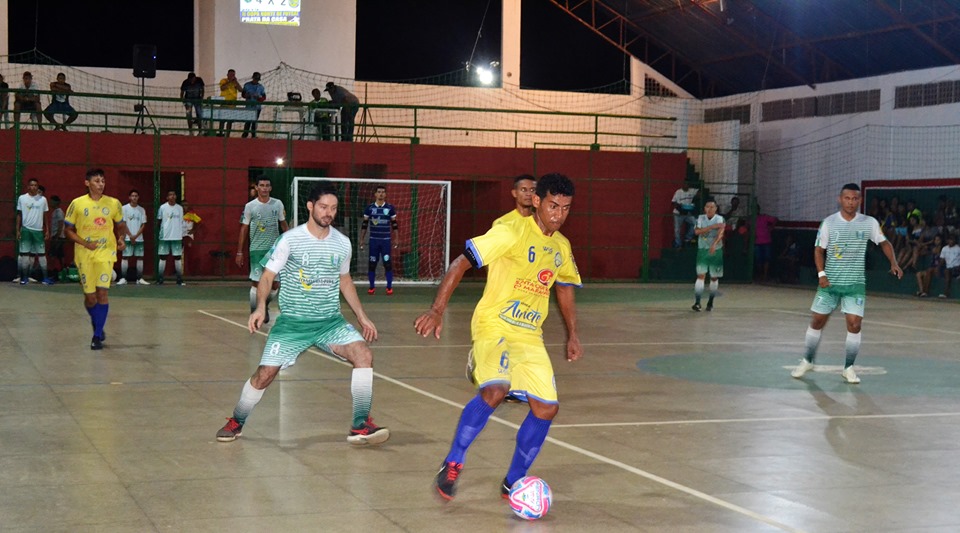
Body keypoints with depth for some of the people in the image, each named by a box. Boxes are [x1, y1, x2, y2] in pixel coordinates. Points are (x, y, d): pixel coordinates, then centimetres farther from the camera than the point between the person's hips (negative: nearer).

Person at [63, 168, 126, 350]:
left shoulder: (114, 203, 1)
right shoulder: (77, 204, -3)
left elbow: (120, 226, 17)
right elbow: (69, 230, 3)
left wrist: (120, 239, -3)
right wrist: (85, 243, -13)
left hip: (106, 253, 0)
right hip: (84, 255, 0)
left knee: (102, 292, -13)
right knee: (89, 296, 3)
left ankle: (97, 336, -6)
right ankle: (97, 324, 33)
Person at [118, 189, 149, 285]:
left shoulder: (142, 210, 8)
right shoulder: (125, 208, 0)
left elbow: (143, 225, 5)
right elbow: (123, 223, -4)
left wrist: (136, 236, -7)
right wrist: (130, 236, -9)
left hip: (139, 238, 3)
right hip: (128, 238, -3)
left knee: (140, 257, 2)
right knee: (125, 257, -4)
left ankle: (140, 279, 6)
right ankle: (123, 278, -2)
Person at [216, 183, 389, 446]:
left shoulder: (342, 243, 6)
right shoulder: (289, 240, -7)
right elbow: (267, 276, -5)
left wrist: (362, 317, 19)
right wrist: (260, 307, -23)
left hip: (331, 321, 3)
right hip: (292, 322, -3)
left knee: (364, 354, -19)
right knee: (265, 373, -11)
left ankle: (360, 426, -12)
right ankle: (236, 422, 18)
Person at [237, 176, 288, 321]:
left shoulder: (278, 204, 4)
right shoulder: (250, 206, -1)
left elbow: (284, 225, 13)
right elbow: (244, 229, 4)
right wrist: (239, 252, 1)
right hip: (257, 249, -2)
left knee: (275, 284, 5)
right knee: (256, 282, -5)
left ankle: (265, 307, 31)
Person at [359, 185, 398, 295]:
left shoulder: (390, 208, 2)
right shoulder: (369, 208, 3)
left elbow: (394, 224, 7)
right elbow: (364, 224, 8)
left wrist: (395, 238, 3)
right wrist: (362, 239, 5)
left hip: (386, 240, -1)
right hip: (373, 240, 1)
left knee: (388, 263, -5)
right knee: (371, 264, 1)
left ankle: (389, 287, 4)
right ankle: (372, 287, 12)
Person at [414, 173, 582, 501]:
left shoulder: (561, 247, 9)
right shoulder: (511, 232, -13)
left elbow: (565, 290, 27)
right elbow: (460, 263, -16)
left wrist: (573, 335, 21)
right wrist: (437, 310, -24)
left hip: (530, 335, 7)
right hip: (494, 325, -7)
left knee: (546, 408, 1)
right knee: (495, 390, -31)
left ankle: (513, 483, 18)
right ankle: (452, 464, -12)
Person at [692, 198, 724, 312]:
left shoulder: (720, 219, -7)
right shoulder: (700, 218, 2)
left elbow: (720, 233, -23)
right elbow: (697, 231, -15)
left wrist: (714, 244, -41)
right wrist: (712, 227, -24)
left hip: (716, 251, -1)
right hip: (702, 250, 1)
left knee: (714, 277, 6)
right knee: (700, 275, -10)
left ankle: (710, 302, 21)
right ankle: (697, 302, -12)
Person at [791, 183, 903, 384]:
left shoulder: (869, 223, -2)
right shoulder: (829, 222, -4)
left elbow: (884, 242, 10)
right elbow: (819, 249, 0)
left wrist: (893, 263, -5)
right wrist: (821, 274, -12)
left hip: (855, 284, 0)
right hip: (830, 282, 0)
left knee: (855, 324, -8)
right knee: (817, 321, 6)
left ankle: (849, 368, 5)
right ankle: (807, 361, 23)